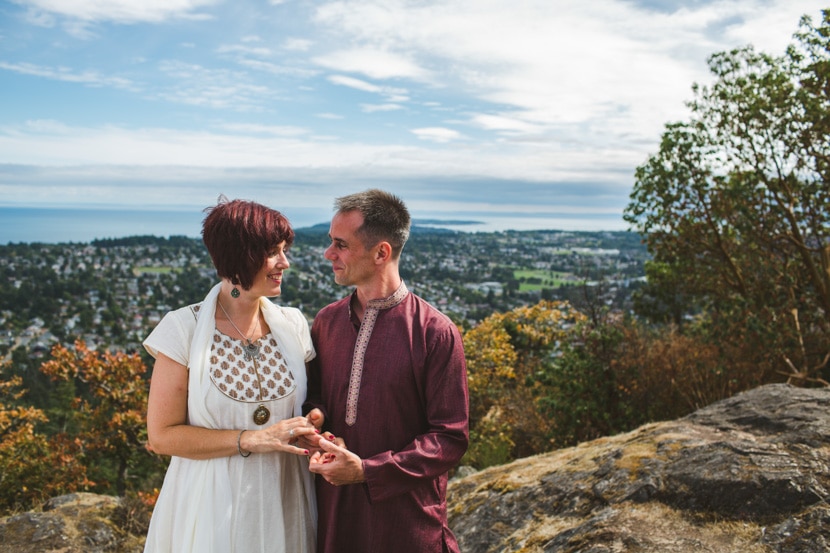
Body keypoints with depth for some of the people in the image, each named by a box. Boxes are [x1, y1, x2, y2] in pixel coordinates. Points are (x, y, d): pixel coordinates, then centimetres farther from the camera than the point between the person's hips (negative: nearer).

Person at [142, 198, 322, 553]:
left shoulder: (293, 326, -2)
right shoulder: (183, 330, -12)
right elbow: (161, 436, -11)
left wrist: (310, 429, -11)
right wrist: (251, 440, -20)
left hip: (284, 505, 4)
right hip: (212, 508, -3)